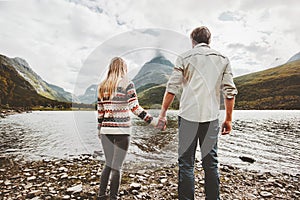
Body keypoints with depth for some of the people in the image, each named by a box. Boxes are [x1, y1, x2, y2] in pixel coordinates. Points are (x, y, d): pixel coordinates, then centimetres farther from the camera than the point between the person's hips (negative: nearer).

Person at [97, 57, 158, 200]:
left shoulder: (102, 86, 9)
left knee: (108, 164, 19)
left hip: (106, 130, 5)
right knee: (116, 167, 5)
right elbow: (135, 108, -13)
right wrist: (154, 121, -10)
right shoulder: (127, 84, -5)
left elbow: (100, 112, 11)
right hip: (121, 131, -5)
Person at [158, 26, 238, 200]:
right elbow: (230, 91, 6)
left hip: (188, 115, -2)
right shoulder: (223, 59, 11)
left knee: (186, 163, 6)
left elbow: (172, 88, -3)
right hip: (211, 117, 3)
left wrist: (163, 113, 5)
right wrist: (228, 119, 13)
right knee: (211, 163, 14)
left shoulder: (185, 57, 3)